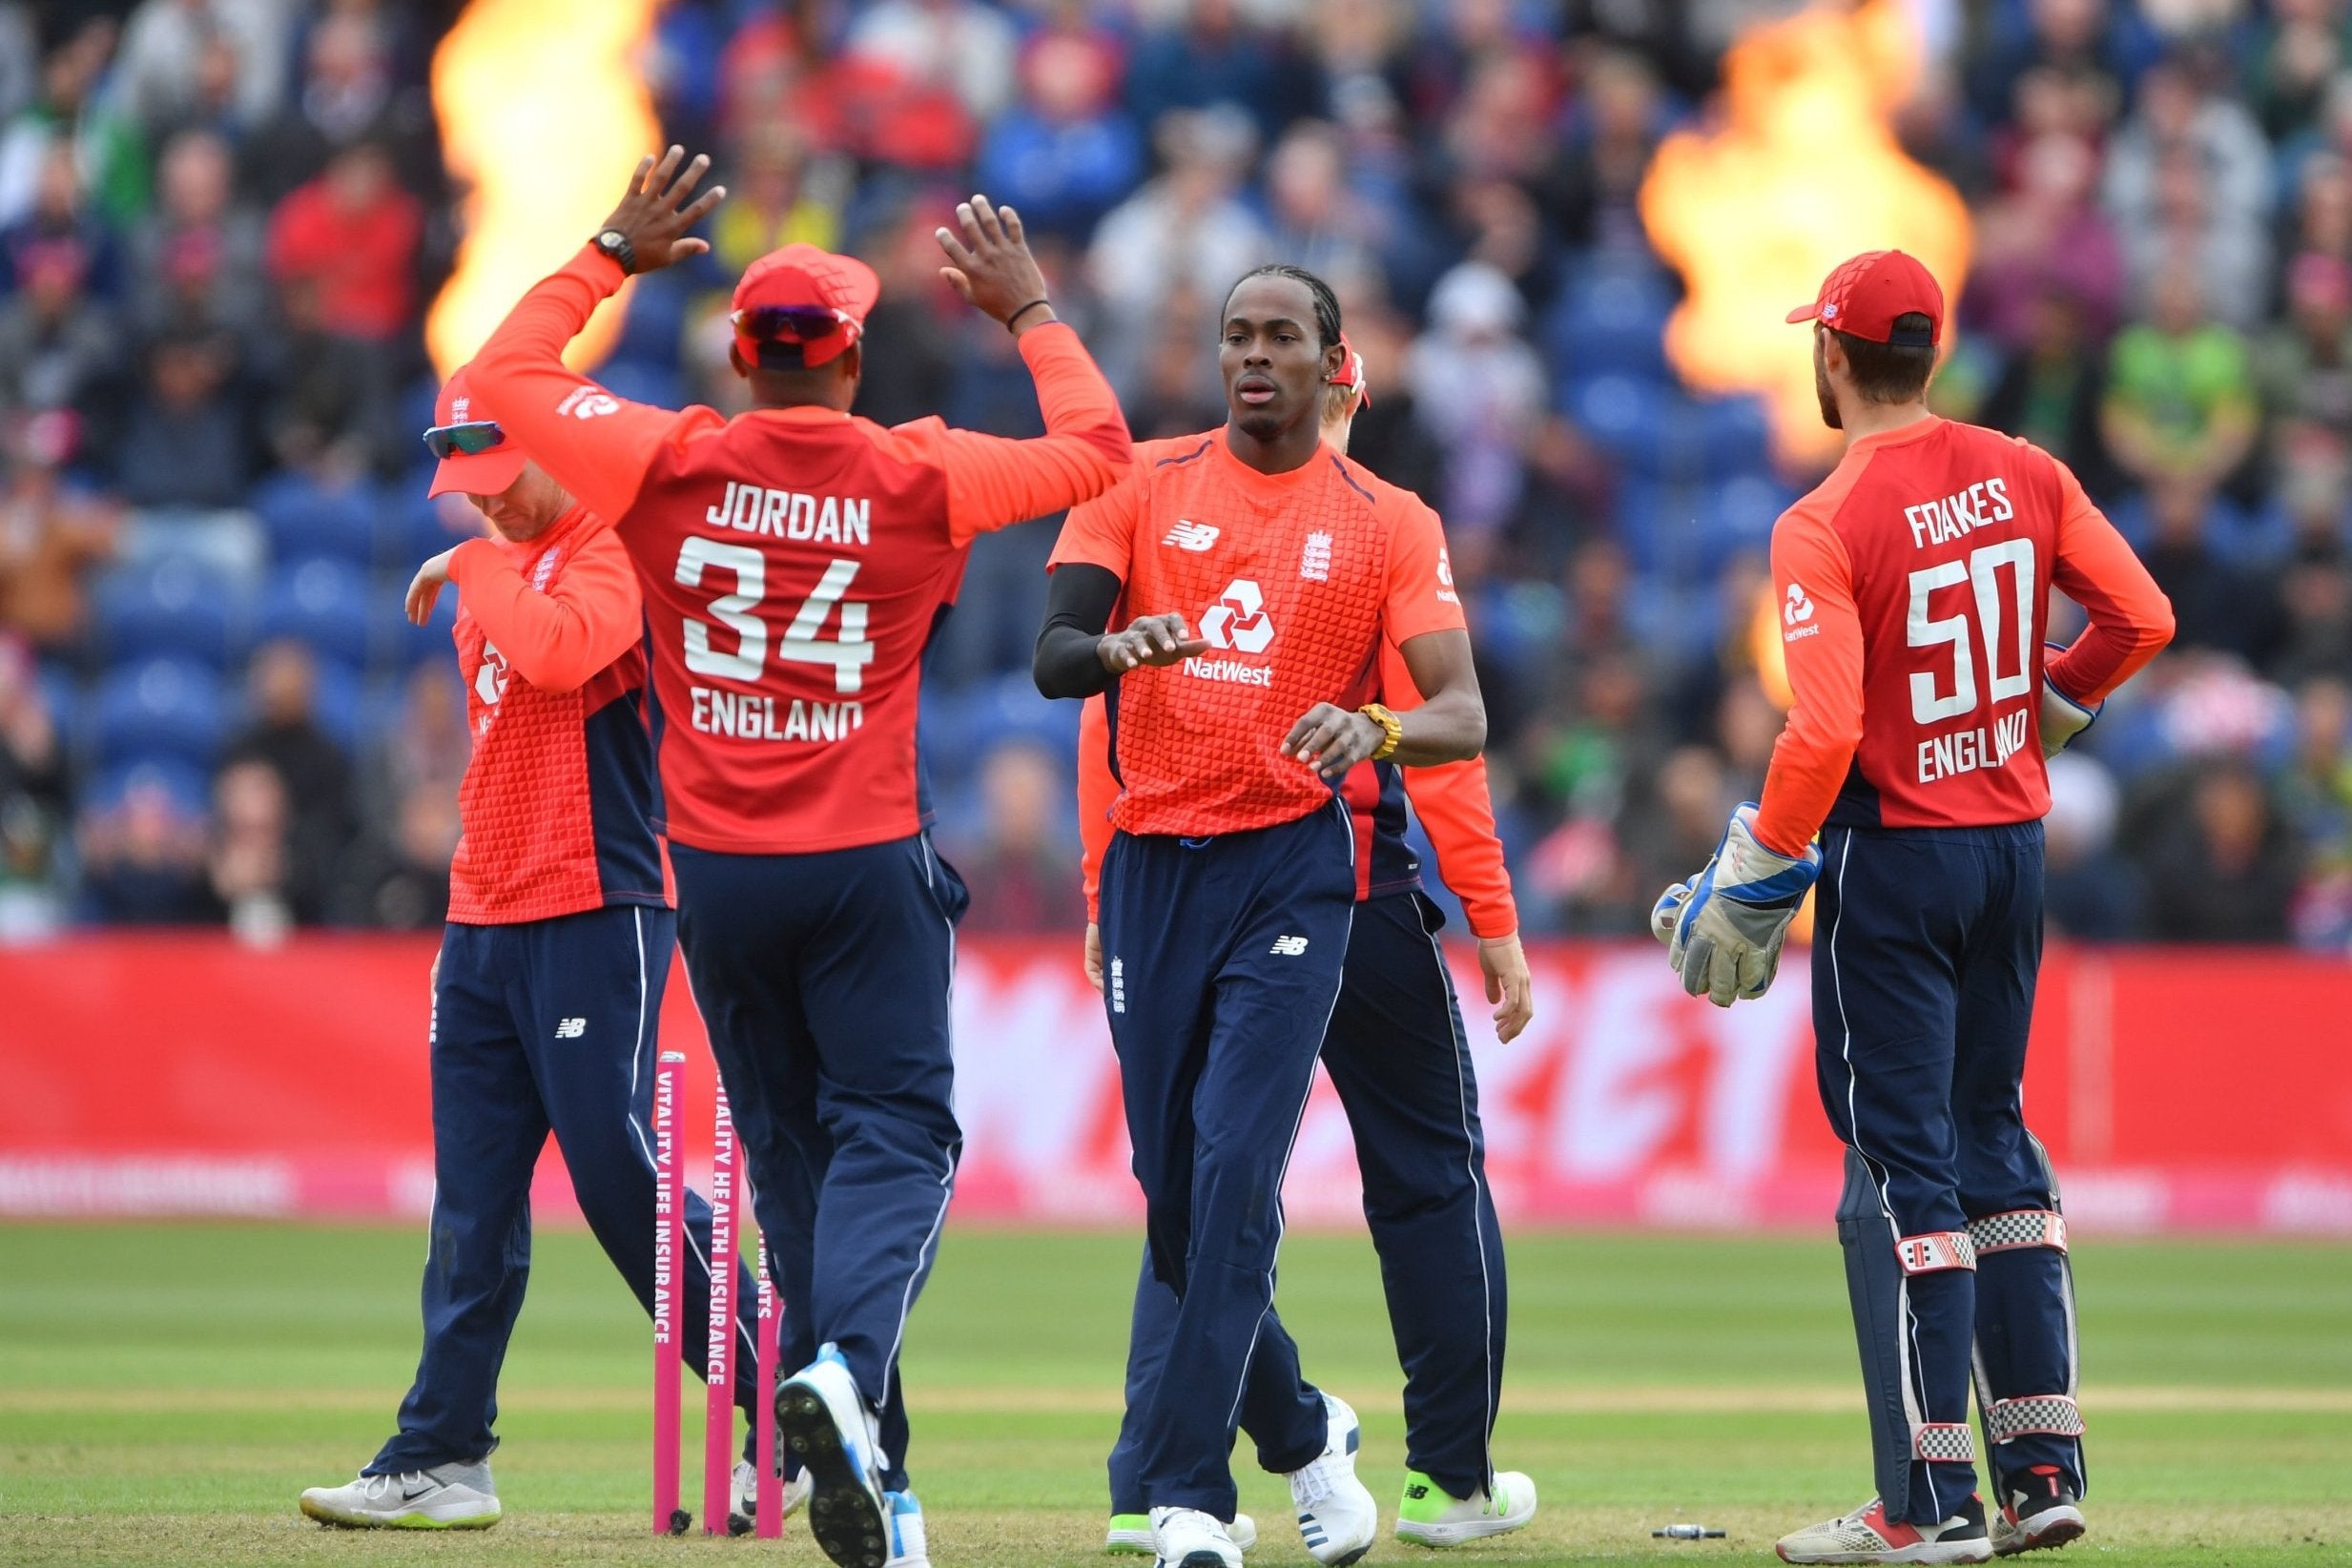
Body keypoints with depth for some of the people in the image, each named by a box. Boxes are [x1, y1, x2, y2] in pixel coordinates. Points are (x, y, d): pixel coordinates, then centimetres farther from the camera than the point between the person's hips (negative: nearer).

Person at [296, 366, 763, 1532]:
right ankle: (440, 1459, 6)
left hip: (594, 914, -9)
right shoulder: (492, 566, 18)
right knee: (472, 1201, 6)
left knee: (620, 1179, -10)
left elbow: (557, 650, -29)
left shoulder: (607, 552, -9)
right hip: (483, 919, 9)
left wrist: (469, 570, -15)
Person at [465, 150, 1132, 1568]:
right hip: (870, 867, -2)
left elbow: (502, 378, 8)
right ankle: (843, 1371, -30)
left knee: (791, 1147, 12)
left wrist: (613, 257, 17)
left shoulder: (671, 465, -5)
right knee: (892, 1132, -1)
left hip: (717, 870, 2)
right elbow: (1097, 451, 6)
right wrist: (1031, 310, 17)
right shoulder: (919, 478, -6)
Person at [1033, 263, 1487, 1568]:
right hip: (1152, 863, 3)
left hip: (1290, 868, -3)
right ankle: (1302, 1435, 29)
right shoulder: (1145, 483, 6)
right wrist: (1110, 647, -29)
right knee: (1173, 1194, 6)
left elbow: (1465, 715, -7)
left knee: (1236, 1171, -15)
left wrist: (1377, 730, -29)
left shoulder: (1387, 524, 2)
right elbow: (1049, 657, -5)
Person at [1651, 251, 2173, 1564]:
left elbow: (1825, 733, -22)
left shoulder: (1824, 528, -16)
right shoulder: (2024, 477, 1)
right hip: (2016, 839, 6)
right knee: (1993, 1137, 16)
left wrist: (1749, 887, -12)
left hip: (1894, 852, -6)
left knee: (1901, 1162, -2)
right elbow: (2141, 618, 0)